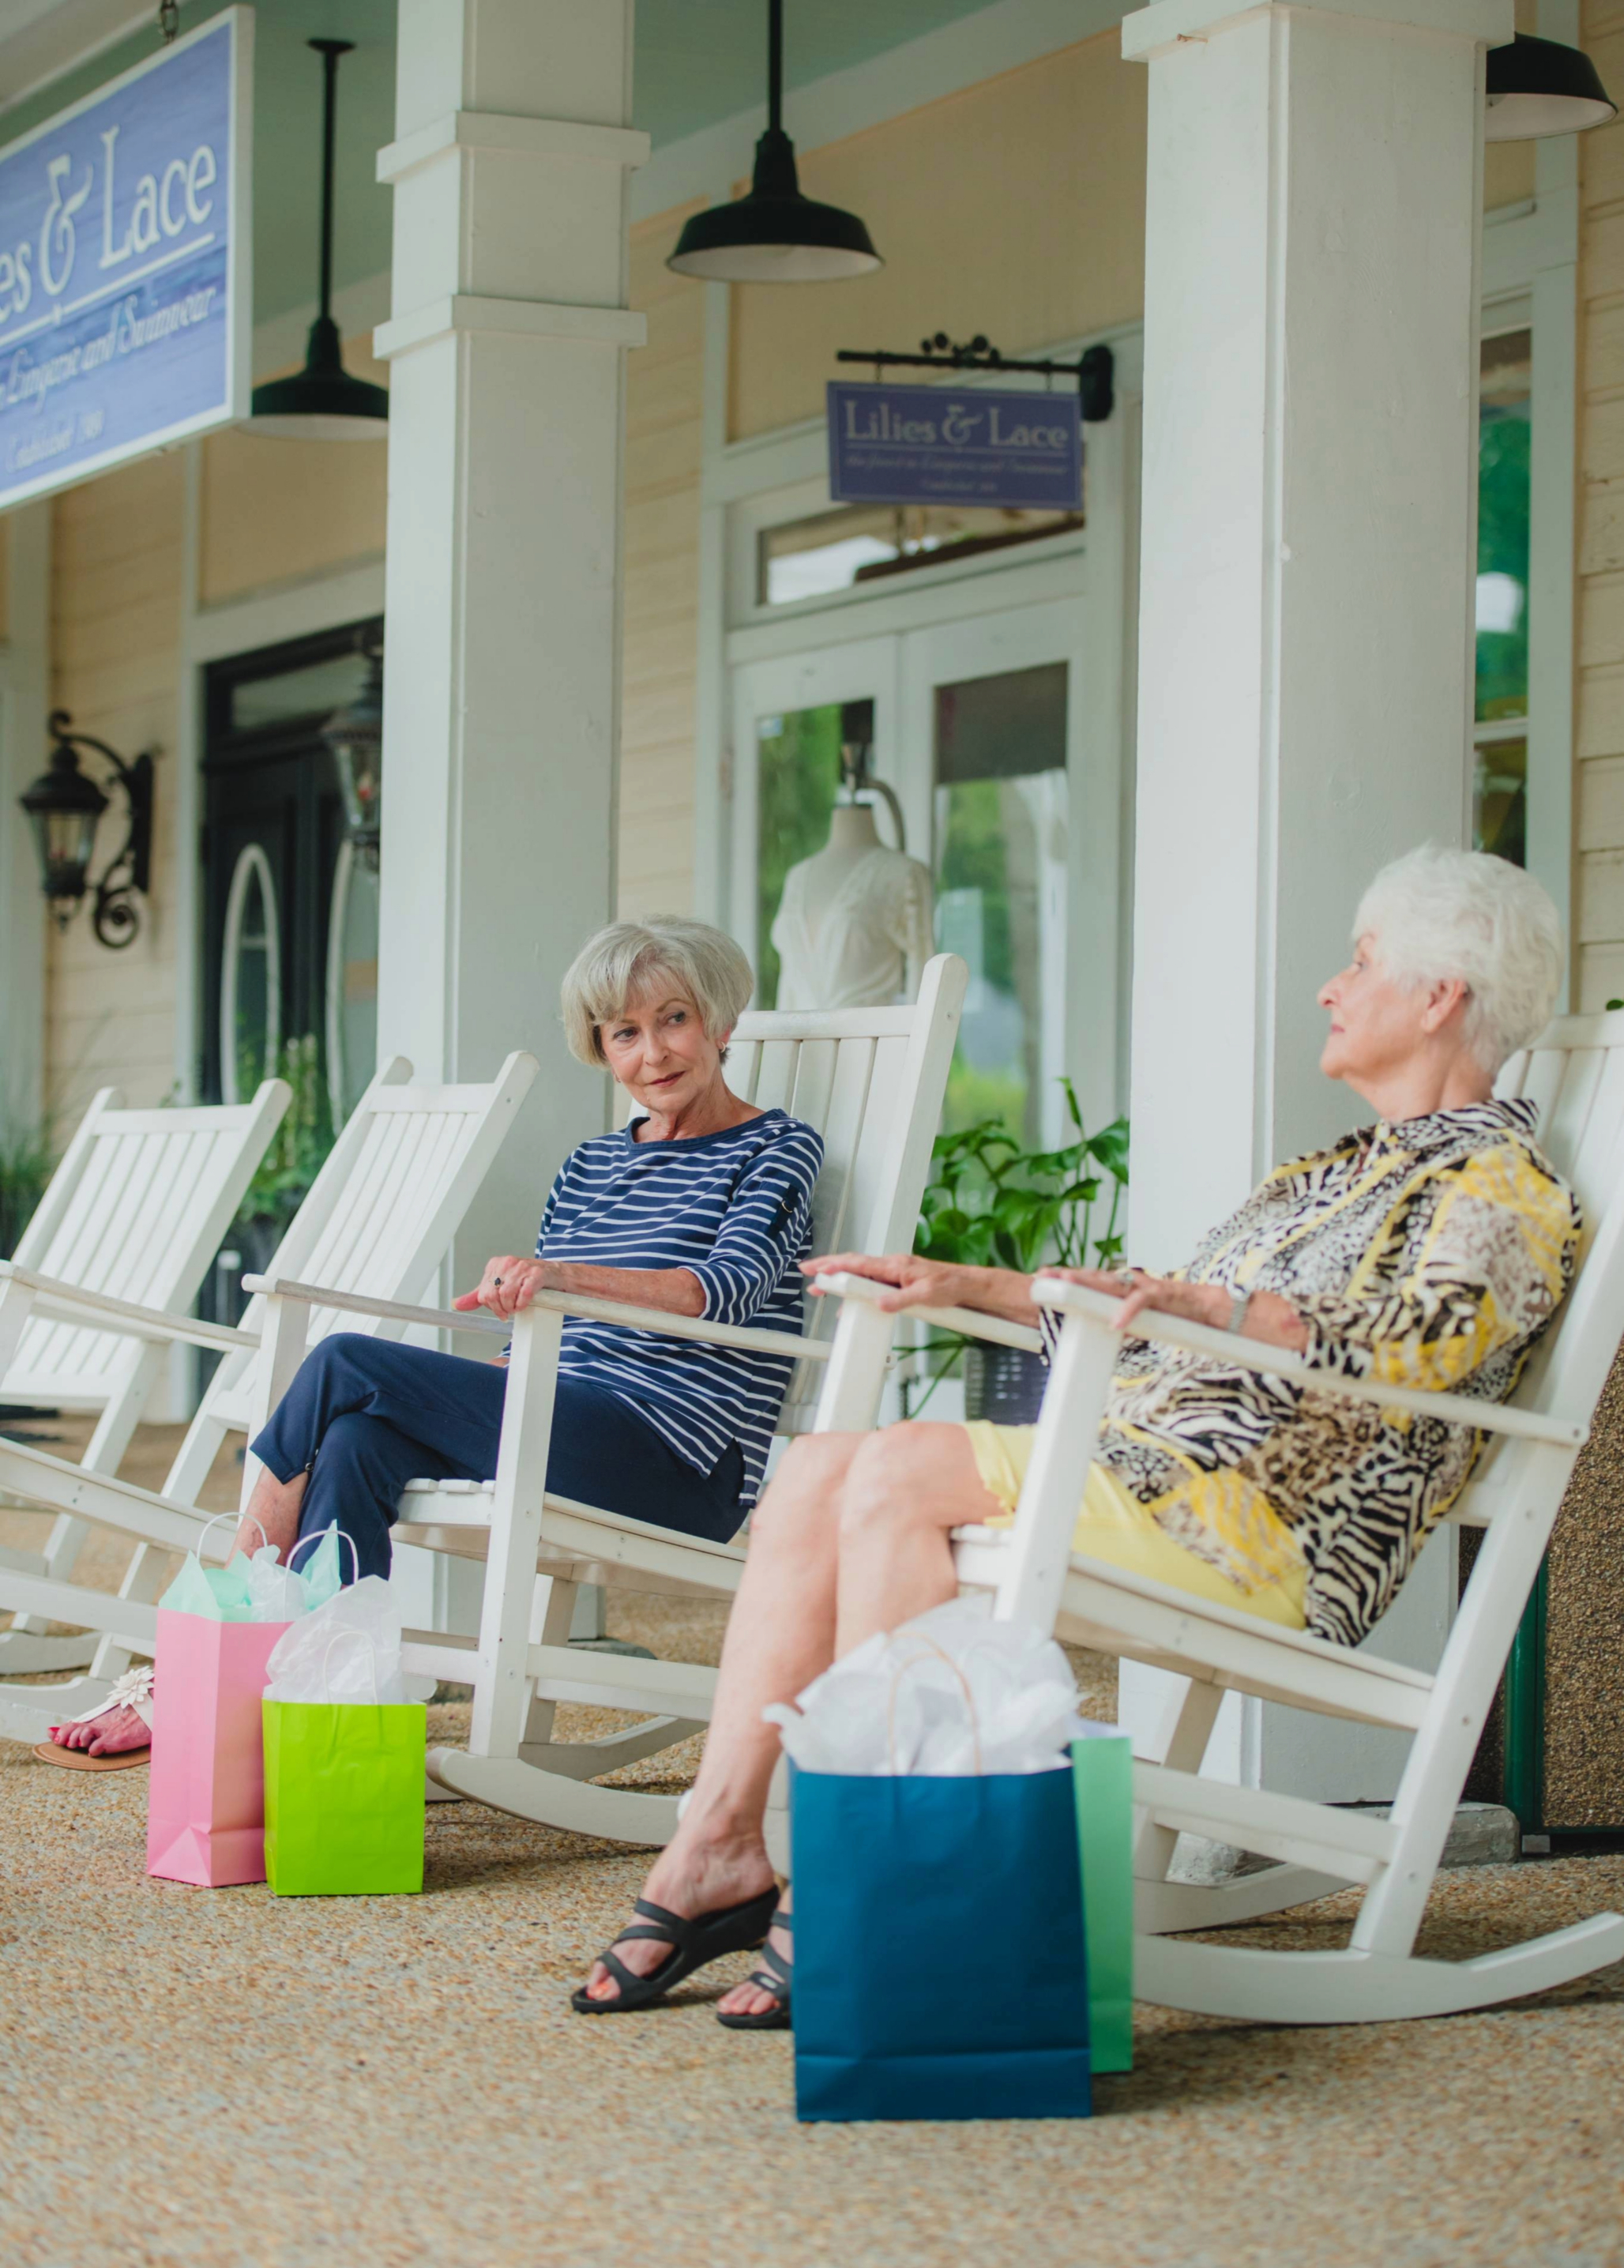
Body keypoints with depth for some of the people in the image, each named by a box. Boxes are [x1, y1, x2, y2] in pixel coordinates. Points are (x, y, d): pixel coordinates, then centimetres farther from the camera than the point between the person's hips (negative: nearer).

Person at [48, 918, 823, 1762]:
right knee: (357, 1446, -25)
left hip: (679, 1458, -6)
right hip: (570, 1429, 7)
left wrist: (563, 1274, -32)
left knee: (346, 1367, -17)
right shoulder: (590, 1165, 23)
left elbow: (733, 1284, -17)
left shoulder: (778, 1149, 3)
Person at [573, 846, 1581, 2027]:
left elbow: (1399, 1361, -21)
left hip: (1272, 1522, -9)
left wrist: (1212, 1304, -33)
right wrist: (966, 1287, 26)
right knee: (820, 1466, -10)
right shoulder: (1334, 1174, 28)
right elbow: (1145, 1316, 33)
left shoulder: (1505, 1188, -3)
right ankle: (720, 1838, -18)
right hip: (1140, 1464, 9)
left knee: (897, 1471, -26)